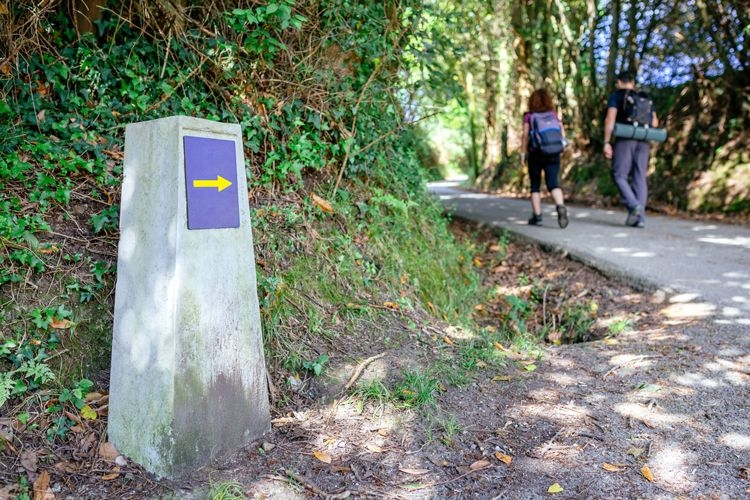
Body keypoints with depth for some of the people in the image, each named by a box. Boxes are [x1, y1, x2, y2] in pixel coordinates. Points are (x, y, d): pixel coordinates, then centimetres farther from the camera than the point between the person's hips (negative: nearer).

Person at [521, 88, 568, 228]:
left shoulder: (529, 116, 0)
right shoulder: (554, 114, 8)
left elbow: (525, 135, -7)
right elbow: (562, 134, 0)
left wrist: (523, 152, -1)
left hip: (535, 154, -2)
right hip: (553, 154, 2)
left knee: (535, 186, 10)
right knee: (553, 184, -3)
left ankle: (537, 216, 10)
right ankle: (561, 207, -30)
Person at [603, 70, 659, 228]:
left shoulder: (616, 95, 6)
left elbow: (610, 118, -9)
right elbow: (654, 122, 15)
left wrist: (607, 142, -11)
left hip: (625, 139, -5)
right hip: (643, 141, 5)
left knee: (619, 175, 1)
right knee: (640, 178, 4)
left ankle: (633, 205, -21)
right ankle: (640, 217, -1)